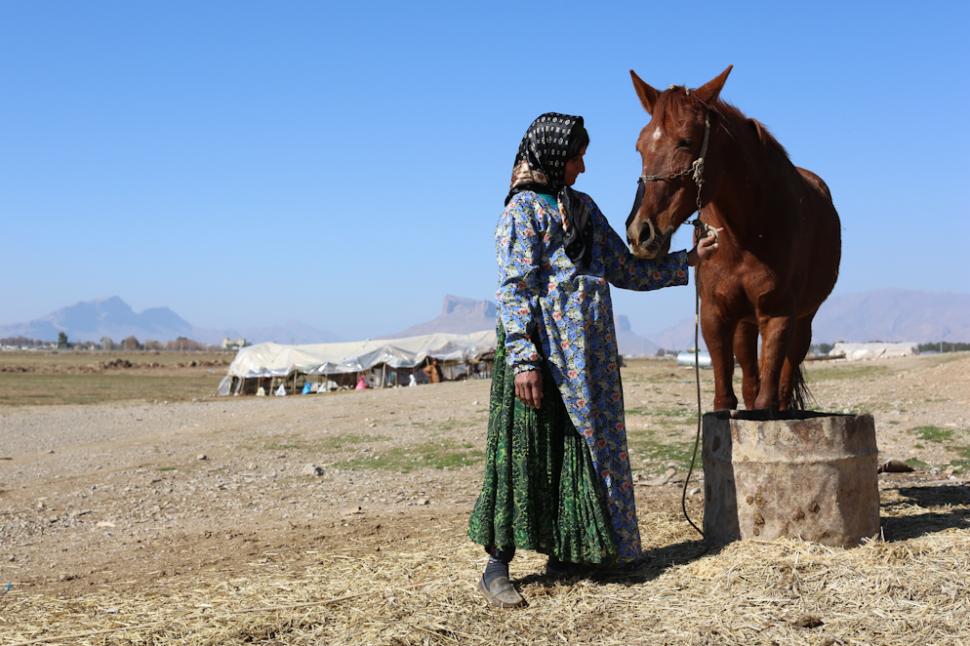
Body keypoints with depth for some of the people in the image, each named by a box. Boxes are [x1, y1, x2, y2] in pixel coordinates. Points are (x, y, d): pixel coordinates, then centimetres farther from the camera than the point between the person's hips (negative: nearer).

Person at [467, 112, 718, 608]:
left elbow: (627, 270, 20)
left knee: (586, 448, 9)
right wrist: (524, 359, -21)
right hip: (544, 349, -7)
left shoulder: (583, 207, 17)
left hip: (589, 352, 7)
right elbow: (514, 288, -13)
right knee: (526, 452, -6)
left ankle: (564, 553, 20)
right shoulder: (524, 209, -4)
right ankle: (497, 567, -1)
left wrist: (689, 259, 17)